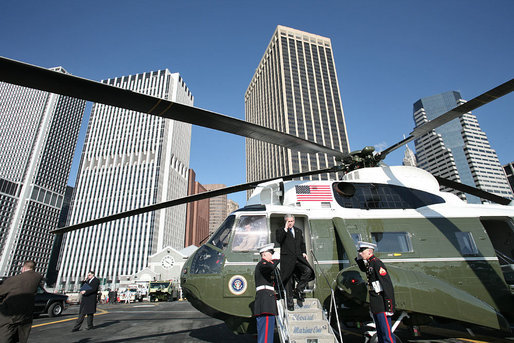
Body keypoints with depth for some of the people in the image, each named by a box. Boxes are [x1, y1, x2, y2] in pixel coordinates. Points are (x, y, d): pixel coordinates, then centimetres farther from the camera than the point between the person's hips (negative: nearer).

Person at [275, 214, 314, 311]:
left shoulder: (299, 231, 21)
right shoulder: (280, 231, 5)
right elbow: (279, 240, -15)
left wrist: (304, 252, 11)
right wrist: (285, 229, -16)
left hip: (298, 258, 4)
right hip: (287, 259, -4)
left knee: (308, 271, -20)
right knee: (288, 280, 0)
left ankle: (298, 290, -2)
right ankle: (290, 303, 13)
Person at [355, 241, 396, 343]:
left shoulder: (377, 263, -18)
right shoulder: (368, 264, 9)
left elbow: (387, 286, -21)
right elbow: (363, 269, 33)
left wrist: (389, 307, -22)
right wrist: (359, 259, 13)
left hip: (382, 304, -9)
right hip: (375, 304, 9)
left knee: (386, 331, -2)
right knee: (380, 332, 19)